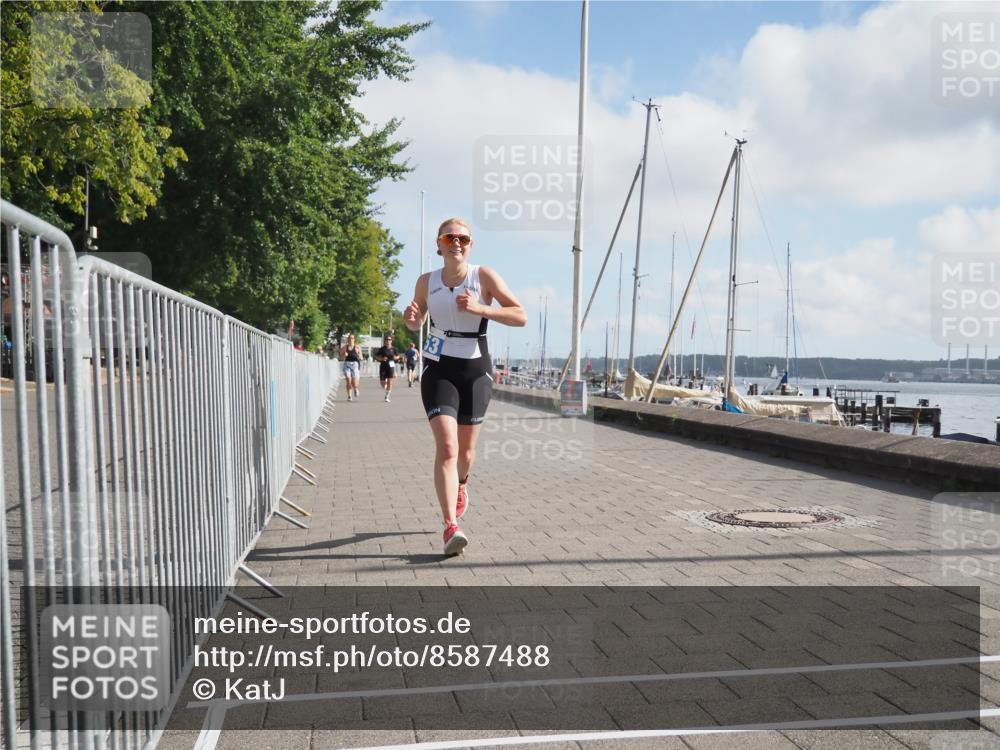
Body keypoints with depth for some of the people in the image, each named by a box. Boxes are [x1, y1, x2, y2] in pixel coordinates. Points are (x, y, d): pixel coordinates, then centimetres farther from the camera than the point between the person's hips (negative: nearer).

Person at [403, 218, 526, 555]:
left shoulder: (484, 276, -6)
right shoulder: (426, 281, 2)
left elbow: (520, 316, -11)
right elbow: (416, 323, 18)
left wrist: (479, 308, -23)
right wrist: (410, 319, -6)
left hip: (476, 369, 0)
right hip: (438, 369, 0)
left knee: (466, 448, 14)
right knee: (446, 447, -17)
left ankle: (461, 486, 48)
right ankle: (451, 526, -18)